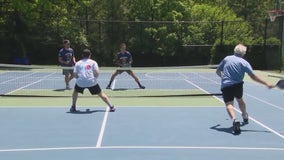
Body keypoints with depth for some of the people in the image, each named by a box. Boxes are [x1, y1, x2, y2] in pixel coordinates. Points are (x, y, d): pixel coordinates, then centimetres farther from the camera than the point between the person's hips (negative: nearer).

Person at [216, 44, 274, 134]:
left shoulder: (226, 59, 4)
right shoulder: (244, 63, -3)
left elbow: (218, 71, 12)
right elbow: (253, 76, -8)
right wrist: (266, 84, -3)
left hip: (225, 85, -1)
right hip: (237, 85, 1)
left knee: (229, 104, -7)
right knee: (240, 100, 26)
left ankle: (234, 120, -34)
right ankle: (245, 118, 47)